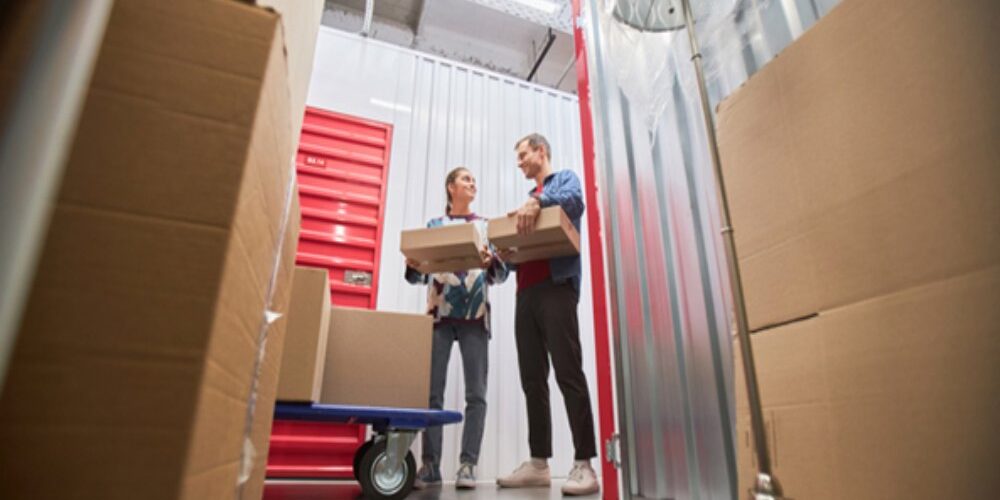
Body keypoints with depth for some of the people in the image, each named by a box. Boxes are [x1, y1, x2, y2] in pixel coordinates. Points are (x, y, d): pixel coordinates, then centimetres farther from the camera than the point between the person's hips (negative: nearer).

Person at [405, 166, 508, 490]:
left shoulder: (486, 226, 15)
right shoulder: (433, 225, 16)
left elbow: (501, 274, 7)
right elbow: (420, 277, 12)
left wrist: (490, 263, -15)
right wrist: (412, 266, -10)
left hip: (475, 317, 0)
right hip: (438, 315, 0)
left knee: (476, 393, -4)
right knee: (432, 391, -3)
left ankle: (467, 464, 2)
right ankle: (430, 465, 4)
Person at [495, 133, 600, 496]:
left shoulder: (565, 179, 11)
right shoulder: (528, 198, 30)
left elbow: (574, 201, -14)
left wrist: (539, 201, -31)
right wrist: (507, 255, 2)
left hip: (556, 285, -7)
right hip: (526, 292, 8)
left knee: (568, 374, -12)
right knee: (532, 380, 5)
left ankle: (584, 464, -9)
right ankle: (538, 462, 11)